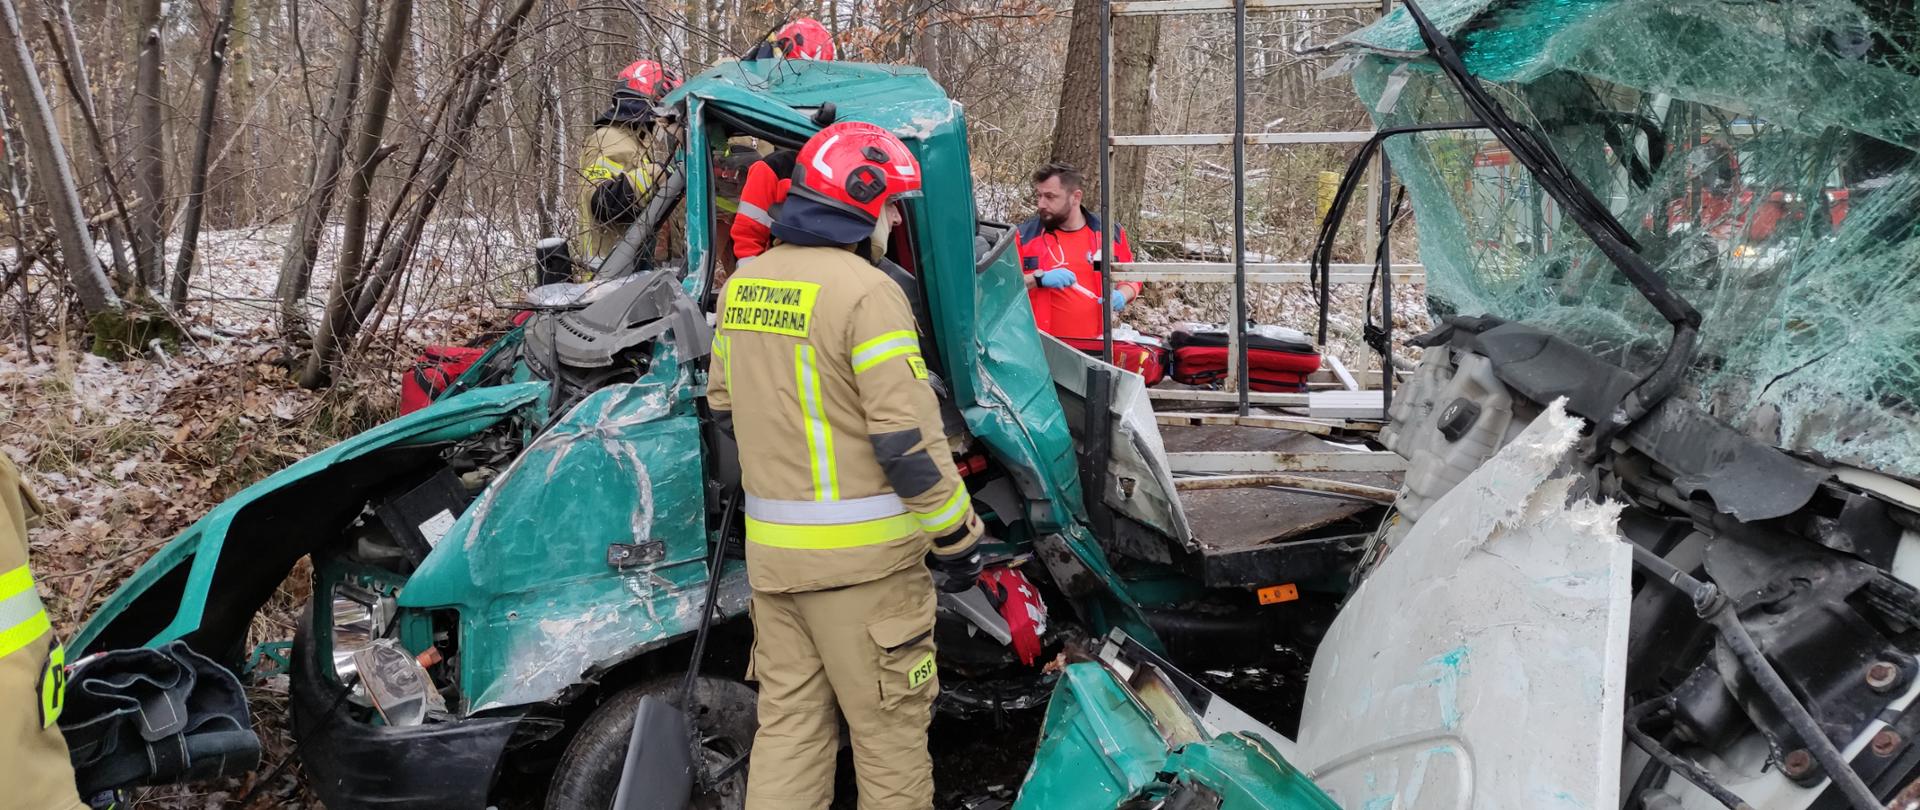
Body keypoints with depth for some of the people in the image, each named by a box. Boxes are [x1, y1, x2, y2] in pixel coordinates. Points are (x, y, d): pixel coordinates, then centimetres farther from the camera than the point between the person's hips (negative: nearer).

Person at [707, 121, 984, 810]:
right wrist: (957, 538, -9)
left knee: (788, 721, 16)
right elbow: (909, 438, -18)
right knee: (890, 730, 7)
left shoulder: (742, 286, 8)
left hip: (771, 548, 7)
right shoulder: (864, 290, -16)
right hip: (861, 555, -7)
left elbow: (726, 409, 17)